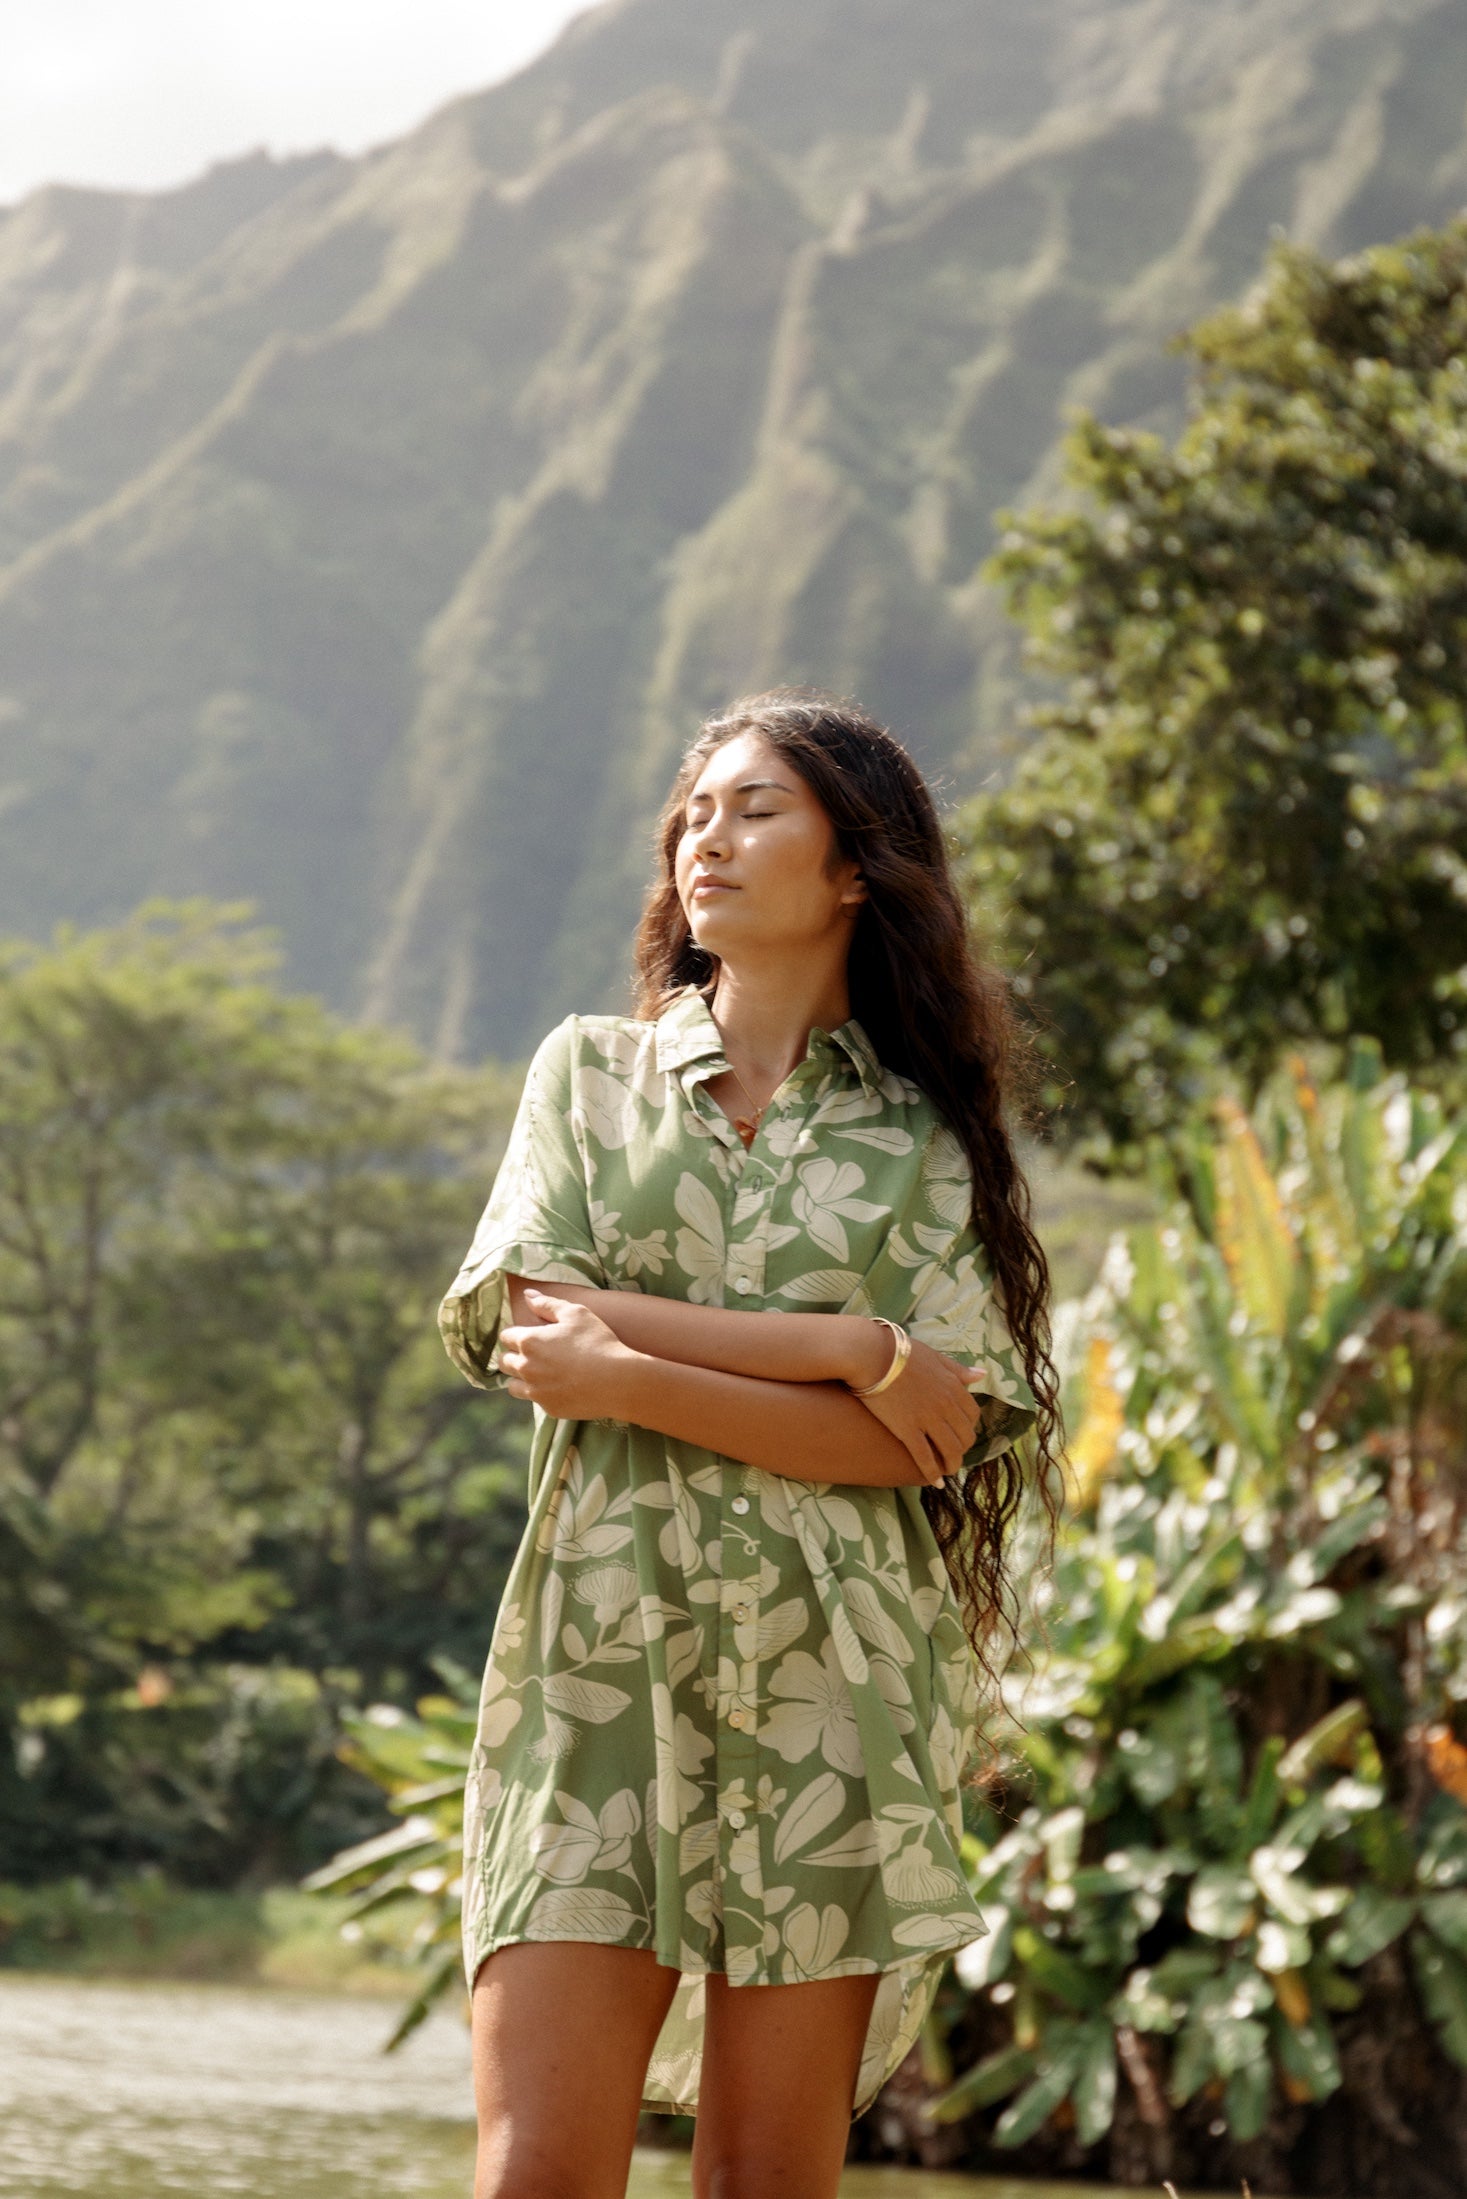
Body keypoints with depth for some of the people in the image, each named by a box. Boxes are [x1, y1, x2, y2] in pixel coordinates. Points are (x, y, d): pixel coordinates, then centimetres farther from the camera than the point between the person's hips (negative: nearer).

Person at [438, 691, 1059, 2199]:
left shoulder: (929, 1142, 9)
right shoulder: (589, 1071, 14)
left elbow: (926, 1436, -5)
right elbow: (521, 1329, -2)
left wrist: (632, 1364, -11)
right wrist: (849, 1349, -7)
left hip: (833, 1677, 0)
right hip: (600, 1649, 0)